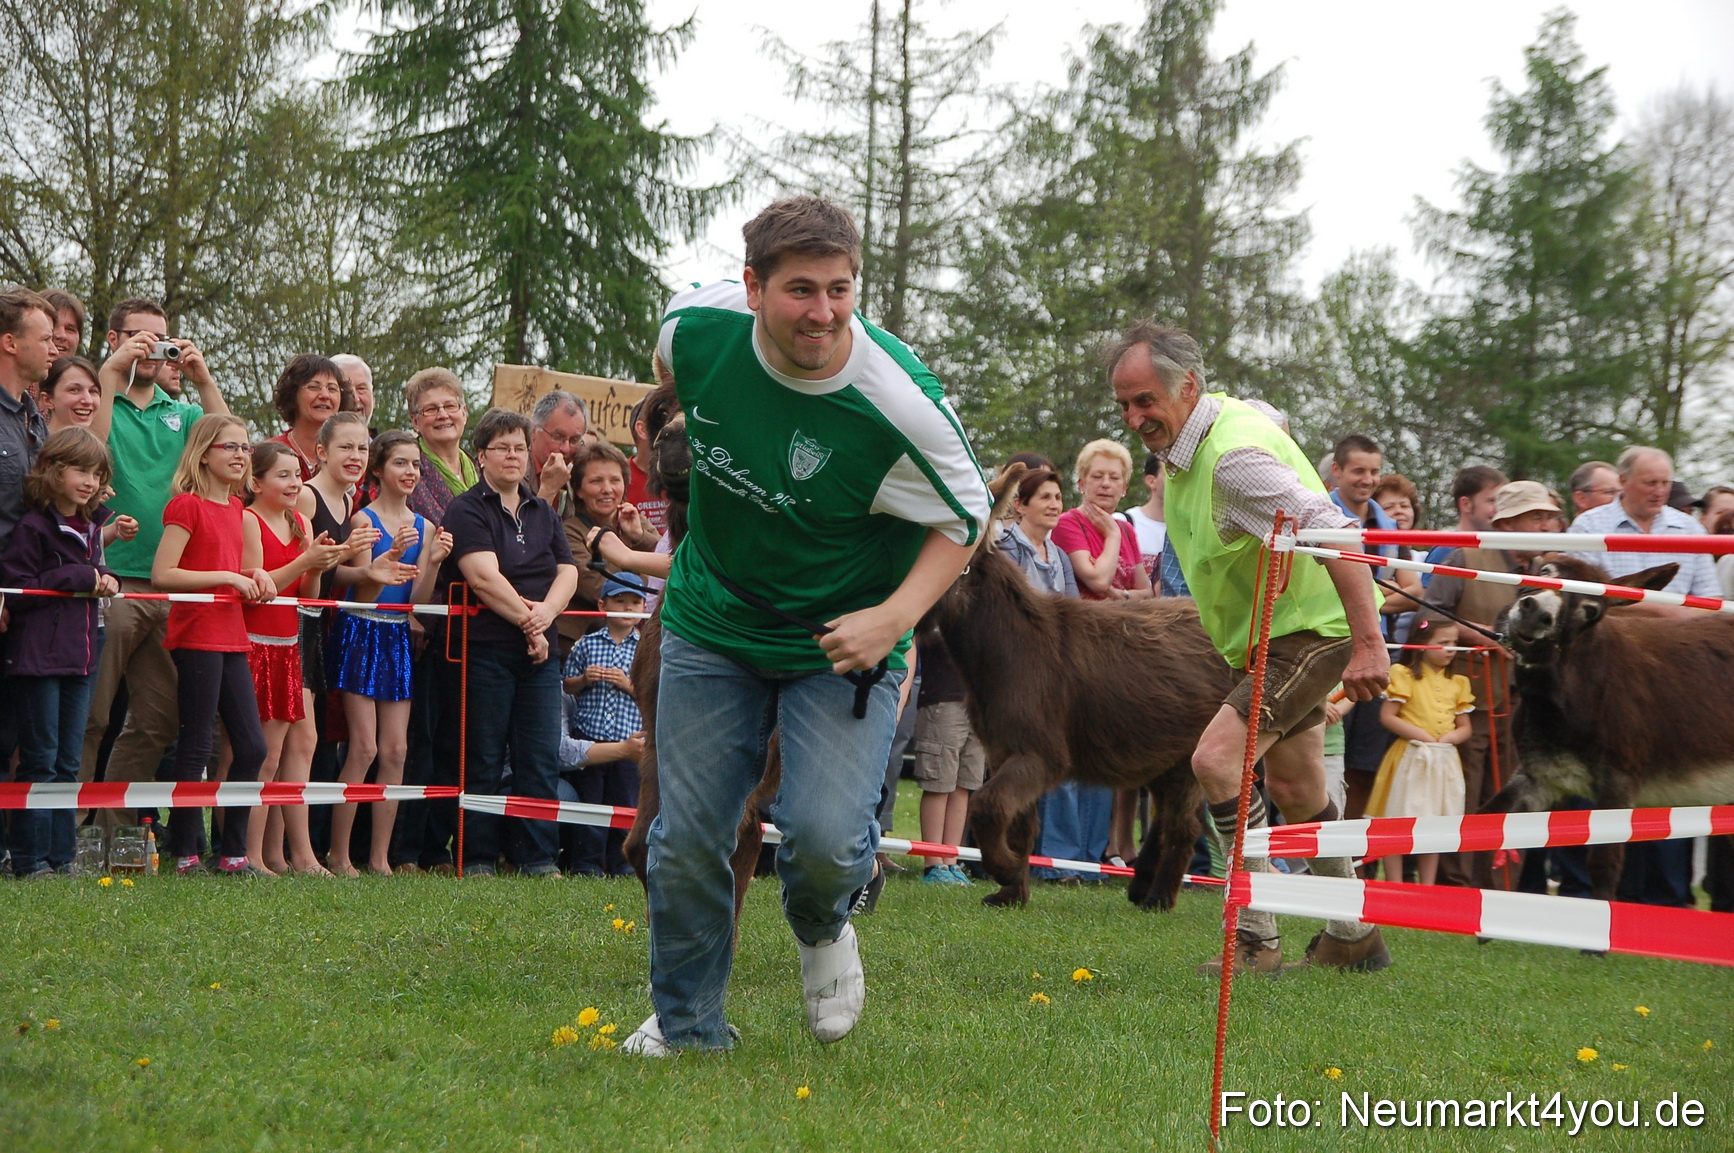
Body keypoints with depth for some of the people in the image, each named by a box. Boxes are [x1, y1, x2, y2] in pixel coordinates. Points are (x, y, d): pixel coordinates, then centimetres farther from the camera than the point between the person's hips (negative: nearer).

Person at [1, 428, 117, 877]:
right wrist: (80, 578, -17)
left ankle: (59, 855, 13)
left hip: (80, 655, 7)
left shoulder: (91, 526, 14)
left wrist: (104, 583, 5)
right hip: (38, 655, -7)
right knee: (39, 760, -4)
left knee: (68, 761, 9)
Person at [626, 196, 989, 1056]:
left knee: (826, 837, -16)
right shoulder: (695, 325, -17)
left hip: (839, 639, -3)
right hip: (711, 624, 3)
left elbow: (964, 517, -12)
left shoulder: (897, 403, -26)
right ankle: (684, 1024, 27)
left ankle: (822, 926, 22)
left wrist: (893, 618, -24)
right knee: (686, 838, 4)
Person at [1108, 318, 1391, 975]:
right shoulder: (1183, 440, 0)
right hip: (1263, 633, 10)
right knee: (1293, 791, 18)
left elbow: (1334, 533, -35)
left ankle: (1257, 940, -17)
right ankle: (1352, 938, 33)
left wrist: (1369, 643, -41)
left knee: (1217, 759, -23)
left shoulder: (1235, 455, -29)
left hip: (1309, 628, -10)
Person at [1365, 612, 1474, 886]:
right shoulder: (1404, 675, -4)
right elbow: (1387, 716, -9)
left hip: (1443, 762, 5)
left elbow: (1464, 727, 13)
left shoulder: (1458, 683, 11)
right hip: (1410, 759, -5)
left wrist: (1450, 737, -8)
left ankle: (1427, 888, 15)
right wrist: (1421, 735, -14)